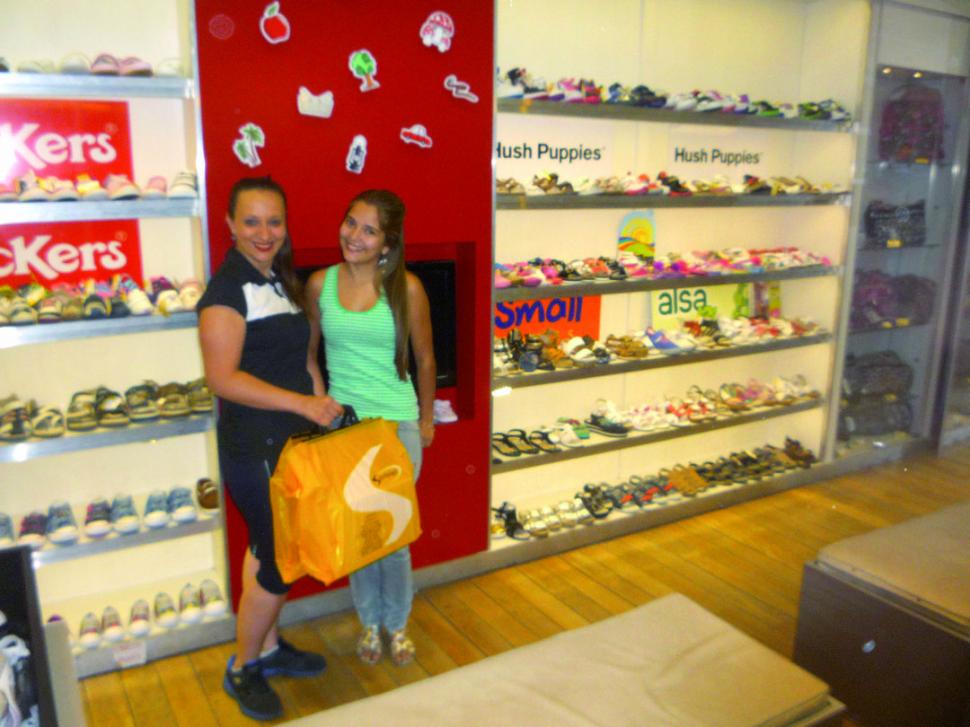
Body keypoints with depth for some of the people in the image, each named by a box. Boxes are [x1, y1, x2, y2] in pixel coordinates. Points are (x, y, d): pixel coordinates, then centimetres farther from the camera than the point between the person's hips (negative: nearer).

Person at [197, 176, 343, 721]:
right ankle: (243, 668, 24)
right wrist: (303, 403, -28)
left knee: (268, 551, 20)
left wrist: (324, 406, 7)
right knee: (279, 563, 2)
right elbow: (223, 378, -24)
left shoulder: (280, 281, 11)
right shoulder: (228, 288, -16)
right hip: (256, 450, -8)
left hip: (292, 442, 8)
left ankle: (269, 647, 37)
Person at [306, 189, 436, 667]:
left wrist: (426, 418, 8)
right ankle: (369, 621, 36)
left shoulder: (406, 287, -7)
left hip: (397, 425, -2)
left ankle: (397, 623, 32)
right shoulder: (320, 284, -2)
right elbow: (307, 352, 9)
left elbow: (424, 359, 2)